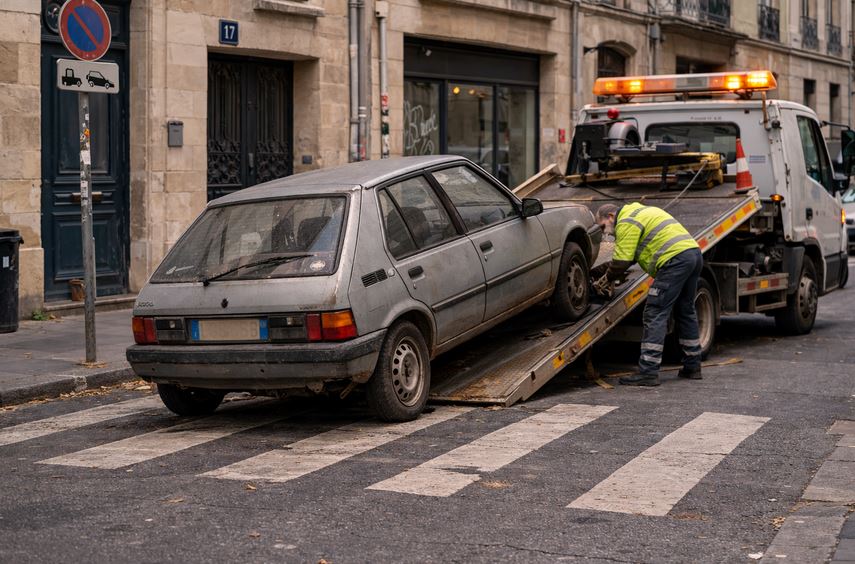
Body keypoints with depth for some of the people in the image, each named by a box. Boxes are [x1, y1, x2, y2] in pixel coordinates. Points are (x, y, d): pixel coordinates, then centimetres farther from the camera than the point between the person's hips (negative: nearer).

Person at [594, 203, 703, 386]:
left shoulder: (626, 223, -3)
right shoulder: (639, 212, 29)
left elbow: (621, 261, -7)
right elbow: (627, 255, 32)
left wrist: (608, 278, 11)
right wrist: (599, 269, 31)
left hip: (675, 259, -10)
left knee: (655, 314, -9)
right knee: (685, 311, 21)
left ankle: (648, 372, -12)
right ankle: (692, 367, 28)